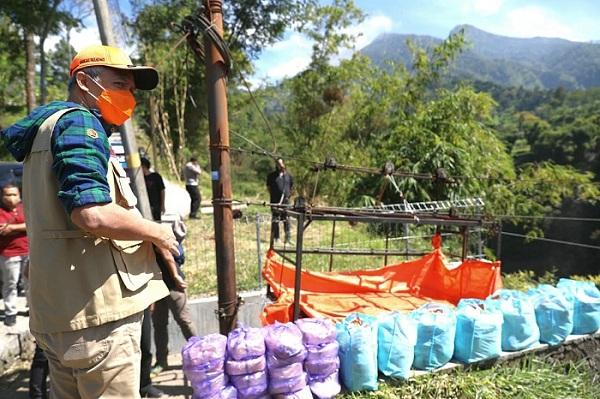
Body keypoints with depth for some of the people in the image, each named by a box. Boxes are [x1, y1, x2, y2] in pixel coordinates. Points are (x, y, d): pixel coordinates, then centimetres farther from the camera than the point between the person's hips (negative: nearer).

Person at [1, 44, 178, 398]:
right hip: (95, 309, -10)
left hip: (62, 310, 10)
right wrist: (157, 233, -10)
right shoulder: (79, 121, -11)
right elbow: (93, 214, -27)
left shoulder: (50, 126, 22)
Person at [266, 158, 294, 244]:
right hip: (275, 201, -2)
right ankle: (275, 237, 7)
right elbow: (268, 187, 9)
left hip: (286, 201, 2)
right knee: (275, 220, -1)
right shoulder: (272, 175, 4)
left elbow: (291, 187, 18)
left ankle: (288, 238, 15)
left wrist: (288, 195, 9)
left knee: (286, 220, 8)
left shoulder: (288, 175, 10)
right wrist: (272, 196, 2)